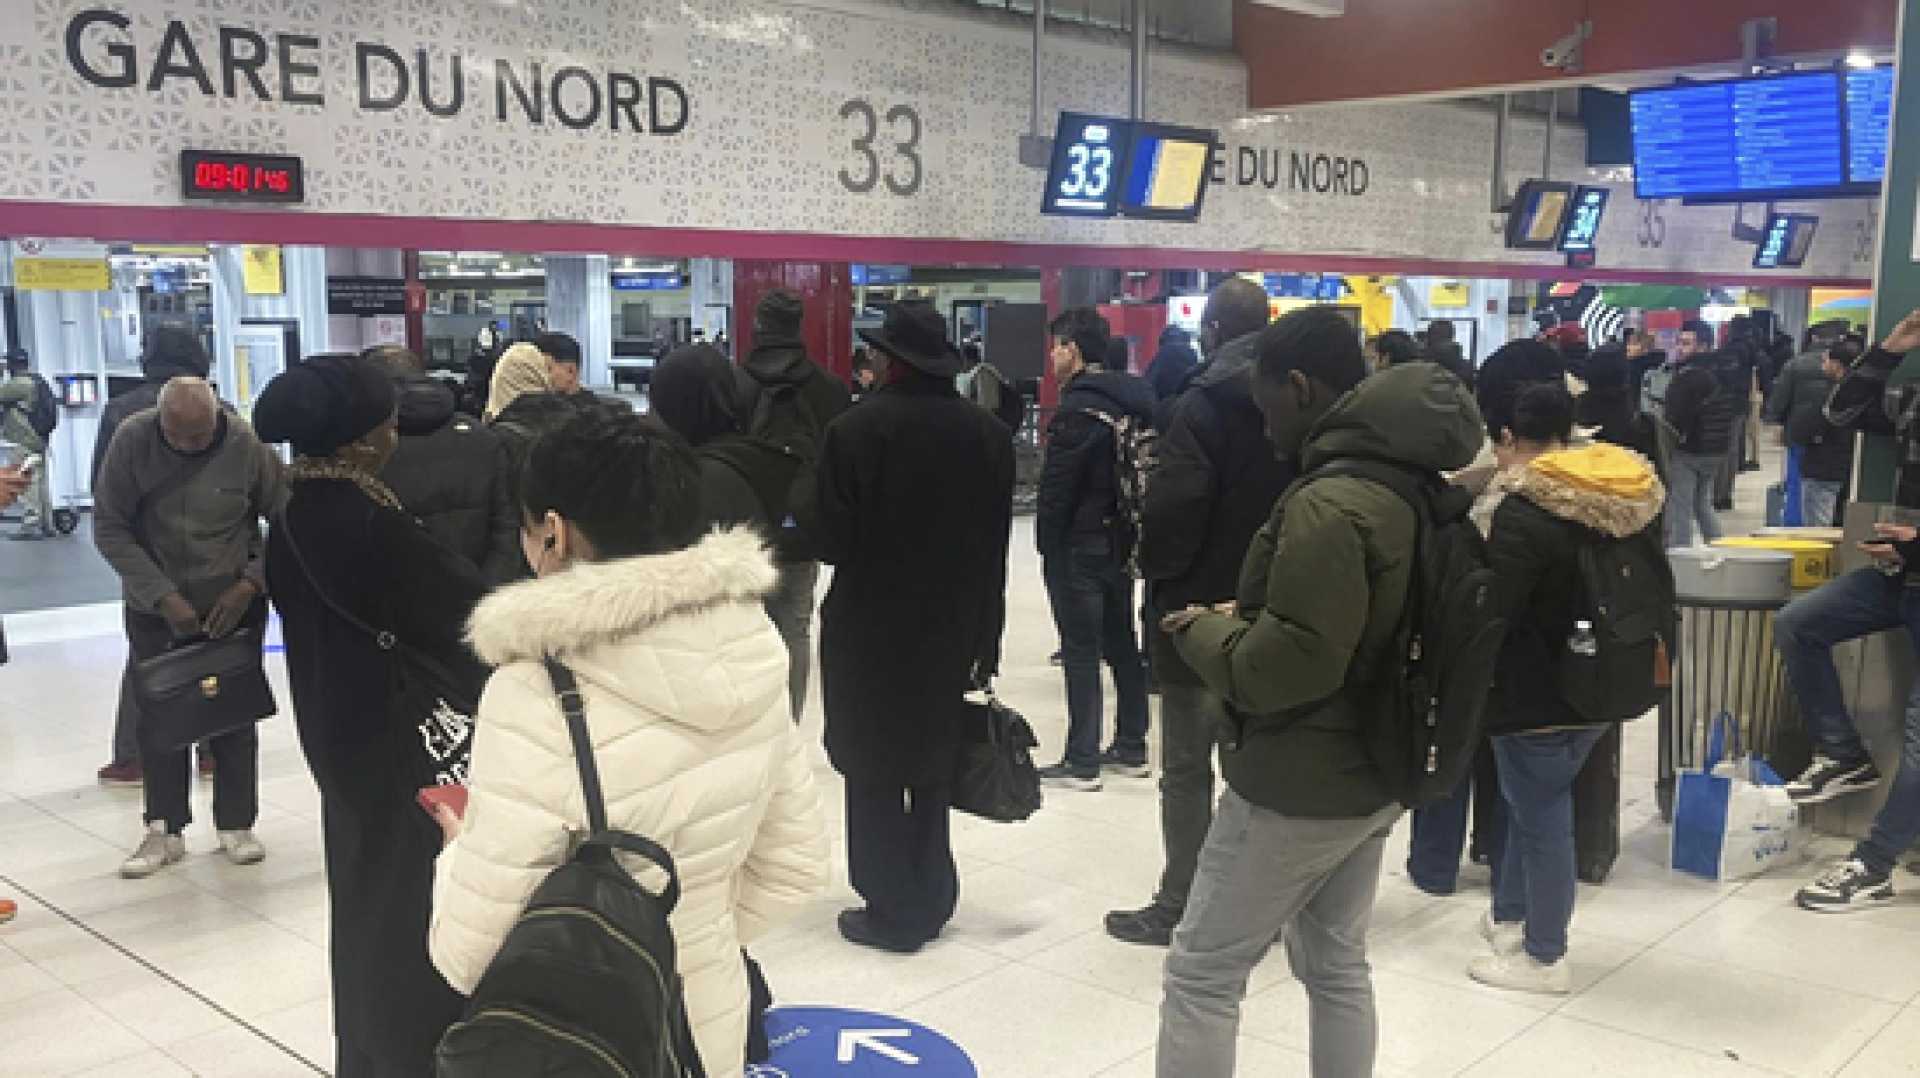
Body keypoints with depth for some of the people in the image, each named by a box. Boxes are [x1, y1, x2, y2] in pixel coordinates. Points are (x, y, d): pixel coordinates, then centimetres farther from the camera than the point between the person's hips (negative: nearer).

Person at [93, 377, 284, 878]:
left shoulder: (247, 445, -17)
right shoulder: (131, 440, -15)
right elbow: (109, 529, -11)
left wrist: (250, 583, -17)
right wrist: (164, 596, -18)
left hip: (233, 605, -1)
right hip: (155, 607, 1)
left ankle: (237, 824, 19)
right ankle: (165, 830, 17)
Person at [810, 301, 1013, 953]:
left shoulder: (857, 429, -15)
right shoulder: (989, 434, -1)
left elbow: (831, 540, -13)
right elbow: (996, 550, 3)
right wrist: (983, 641, 10)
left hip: (871, 631, -5)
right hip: (953, 630, 5)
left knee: (874, 770, 7)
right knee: (932, 765, 18)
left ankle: (892, 910, 12)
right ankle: (930, 902, 26)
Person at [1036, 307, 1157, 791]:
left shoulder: (1077, 409, -17)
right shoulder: (1131, 400, 7)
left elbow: (1056, 487, -16)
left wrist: (1047, 543, -5)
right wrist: (1129, 529, 14)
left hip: (1079, 546, -8)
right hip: (1123, 541, 8)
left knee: (1081, 652, -2)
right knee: (1122, 644, 15)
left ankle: (1081, 761, 3)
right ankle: (1130, 747, 24)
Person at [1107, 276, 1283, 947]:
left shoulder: (1203, 407, -15)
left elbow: (1174, 509, -22)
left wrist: (1154, 566, -3)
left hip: (1201, 612, -6)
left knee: (1187, 767, 3)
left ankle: (1179, 907, 10)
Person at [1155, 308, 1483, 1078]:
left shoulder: (1328, 504, -25)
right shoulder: (1412, 483, 5)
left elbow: (1283, 668, -29)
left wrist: (1203, 630, -11)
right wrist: (1244, 618, 9)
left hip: (1301, 782, -9)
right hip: (1374, 767, 9)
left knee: (1201, 974, 4)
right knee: (1337, 964, 21)